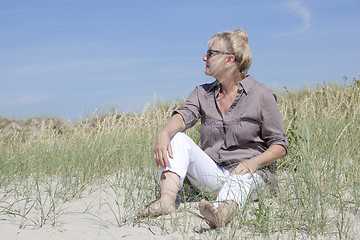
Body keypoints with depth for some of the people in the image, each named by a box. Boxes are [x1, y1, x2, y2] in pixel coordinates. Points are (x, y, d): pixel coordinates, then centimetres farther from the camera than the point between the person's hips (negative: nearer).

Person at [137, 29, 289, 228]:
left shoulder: (261, 95, -3)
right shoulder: (202, 93, 11)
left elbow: (280, 145, -3)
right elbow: (184, 116, -10)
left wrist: (254, 162, -23)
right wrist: (164, 133, -33)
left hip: (252, 174, -4)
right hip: (212, 174, 5)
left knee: (239, 177, -39)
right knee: (178, 138, -17)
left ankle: (223, 214, -74)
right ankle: (167, 200, -40)